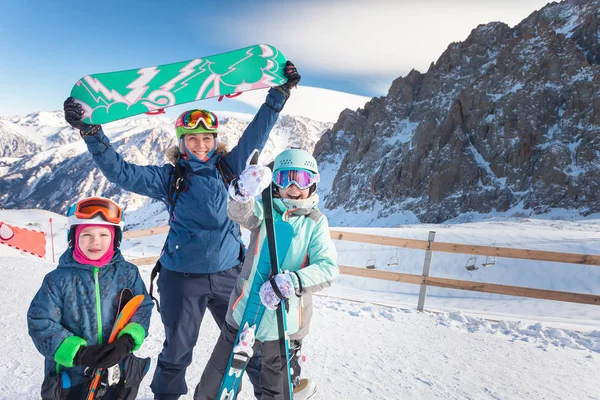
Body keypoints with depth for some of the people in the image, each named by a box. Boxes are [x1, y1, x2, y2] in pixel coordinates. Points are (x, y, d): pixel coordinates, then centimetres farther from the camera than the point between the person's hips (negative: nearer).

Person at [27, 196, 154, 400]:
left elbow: (142, 309, -5)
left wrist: (127, 341, -22)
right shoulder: (58, 279, -11)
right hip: (70, 377, -1)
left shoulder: (128, 273, -7)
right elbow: (40, 323, -11)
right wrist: (79, 353, -21)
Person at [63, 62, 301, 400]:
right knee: (178, 349, 16)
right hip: (183, 277, -1)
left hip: (230, 273, 2)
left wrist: (280, 92, 2)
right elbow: (122, 173, -3)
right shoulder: (169, 178, 0)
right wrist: (91, 133, -12)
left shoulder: (229, 168, 3)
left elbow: (256, 134, 3)